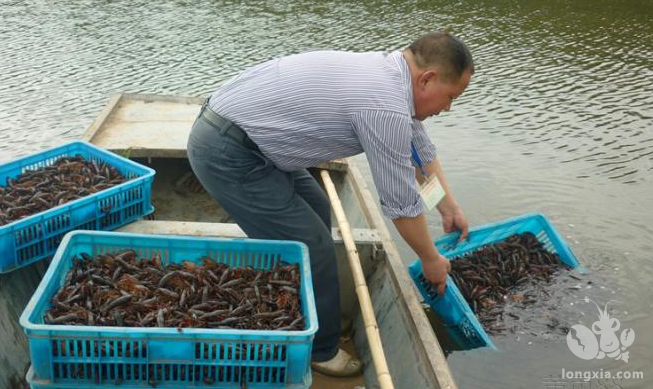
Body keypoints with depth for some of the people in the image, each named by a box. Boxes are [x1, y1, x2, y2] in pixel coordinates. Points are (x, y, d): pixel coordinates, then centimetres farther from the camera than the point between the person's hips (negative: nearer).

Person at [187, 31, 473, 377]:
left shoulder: (387, 72, 8)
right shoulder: (386, 108, -21)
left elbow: (419, 148, 23)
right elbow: (402, 203, -12)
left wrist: (450, 208, 31)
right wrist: (431, 259, 5)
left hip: (234, 130, 10)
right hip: (226, 153, -10)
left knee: (315, 209, 21)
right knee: (312, 249, -4)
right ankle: (317, 351, 18)